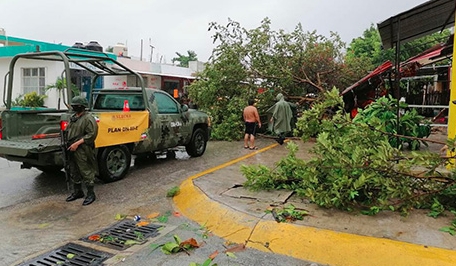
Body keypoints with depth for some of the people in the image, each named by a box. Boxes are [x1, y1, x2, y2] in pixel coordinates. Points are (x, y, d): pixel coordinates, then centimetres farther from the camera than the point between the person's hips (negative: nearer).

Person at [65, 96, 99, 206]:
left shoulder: (88, 118, -13)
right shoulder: (73, 117, 15)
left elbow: (91, 134, -19)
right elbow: (68, 131, 25)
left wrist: (77, 143, -22)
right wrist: (68, 143, 10)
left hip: (82, 151, -9)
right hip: (72, 150, 9)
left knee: (86, 172, -2)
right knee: (74, 172, 17)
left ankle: (91, 194, 9)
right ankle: (77, 192, 32)